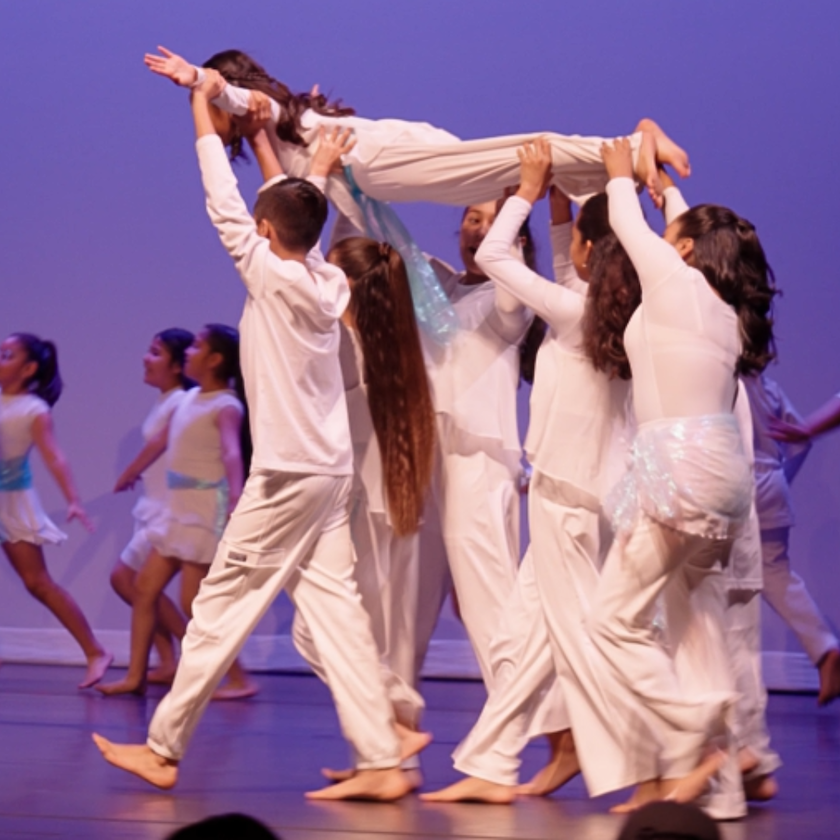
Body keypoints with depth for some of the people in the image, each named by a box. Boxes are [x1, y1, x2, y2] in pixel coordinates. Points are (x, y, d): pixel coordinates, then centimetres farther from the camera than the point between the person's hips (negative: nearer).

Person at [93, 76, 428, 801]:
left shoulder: (273, 278, -13)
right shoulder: (327, 283, 5)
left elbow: (224, 205, -6)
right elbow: (296, 212, 22)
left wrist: (203, 110, 2)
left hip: (290, 475, -8)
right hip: (329, 469, 8)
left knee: (221, 608, 0)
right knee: (333, 608, 4)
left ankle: (163, 748, 8)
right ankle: (381, 758, -2)